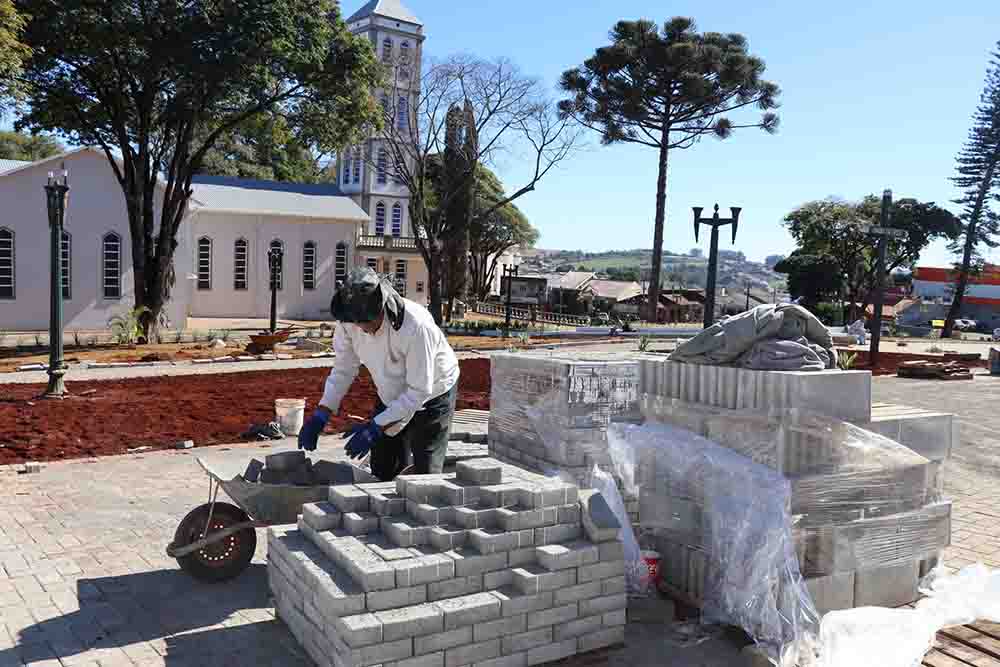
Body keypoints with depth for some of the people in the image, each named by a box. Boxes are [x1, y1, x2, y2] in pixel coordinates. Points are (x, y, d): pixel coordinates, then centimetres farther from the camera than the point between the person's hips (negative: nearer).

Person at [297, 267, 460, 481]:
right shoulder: (348, 321, -21)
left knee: (425, 474, -5)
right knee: (383, 472, 11)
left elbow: (419, 390, -32)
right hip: (391, 397, 6)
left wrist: (376, 427, -35)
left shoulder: (416, 326, -39)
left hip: (432, 395, -5)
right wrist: (321, 414, -18)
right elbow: (343, 369, -7)